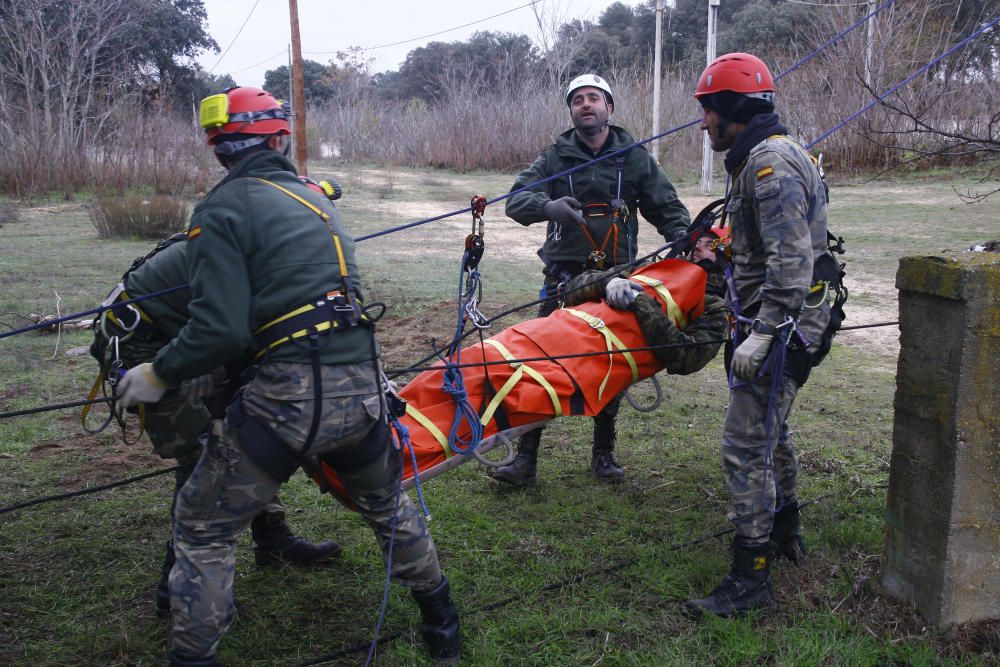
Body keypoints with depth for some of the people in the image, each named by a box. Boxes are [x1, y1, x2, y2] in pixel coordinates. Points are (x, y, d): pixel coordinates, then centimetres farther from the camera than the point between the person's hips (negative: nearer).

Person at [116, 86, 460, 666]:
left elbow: (221, 331, -15)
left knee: (203, 530, 13)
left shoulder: (223, 210, -5)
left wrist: (160, 374, 0)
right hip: (364, 387, 7)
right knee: (387, 503, 31)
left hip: (290, 395, -7)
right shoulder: (314, 197, 16)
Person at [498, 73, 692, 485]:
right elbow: (516, 200, -8)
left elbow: (667, 207, 11)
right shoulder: (555, 157, 5)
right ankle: (526, 457, 2)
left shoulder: (635, 157, 8)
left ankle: (604, 454, 23)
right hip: (565, 277, -1)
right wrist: (548, 206, -30)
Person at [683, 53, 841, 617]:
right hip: (779, 323, 11)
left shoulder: (771, 164, -20)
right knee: (770, 432, 23)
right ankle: (784, 531, 41)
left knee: (746, 446, -9)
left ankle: (751, 577, -1)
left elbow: (792, 260, -28)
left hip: (782, 327, -11)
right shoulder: (764, 157, 15)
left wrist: (762, 333, -29)